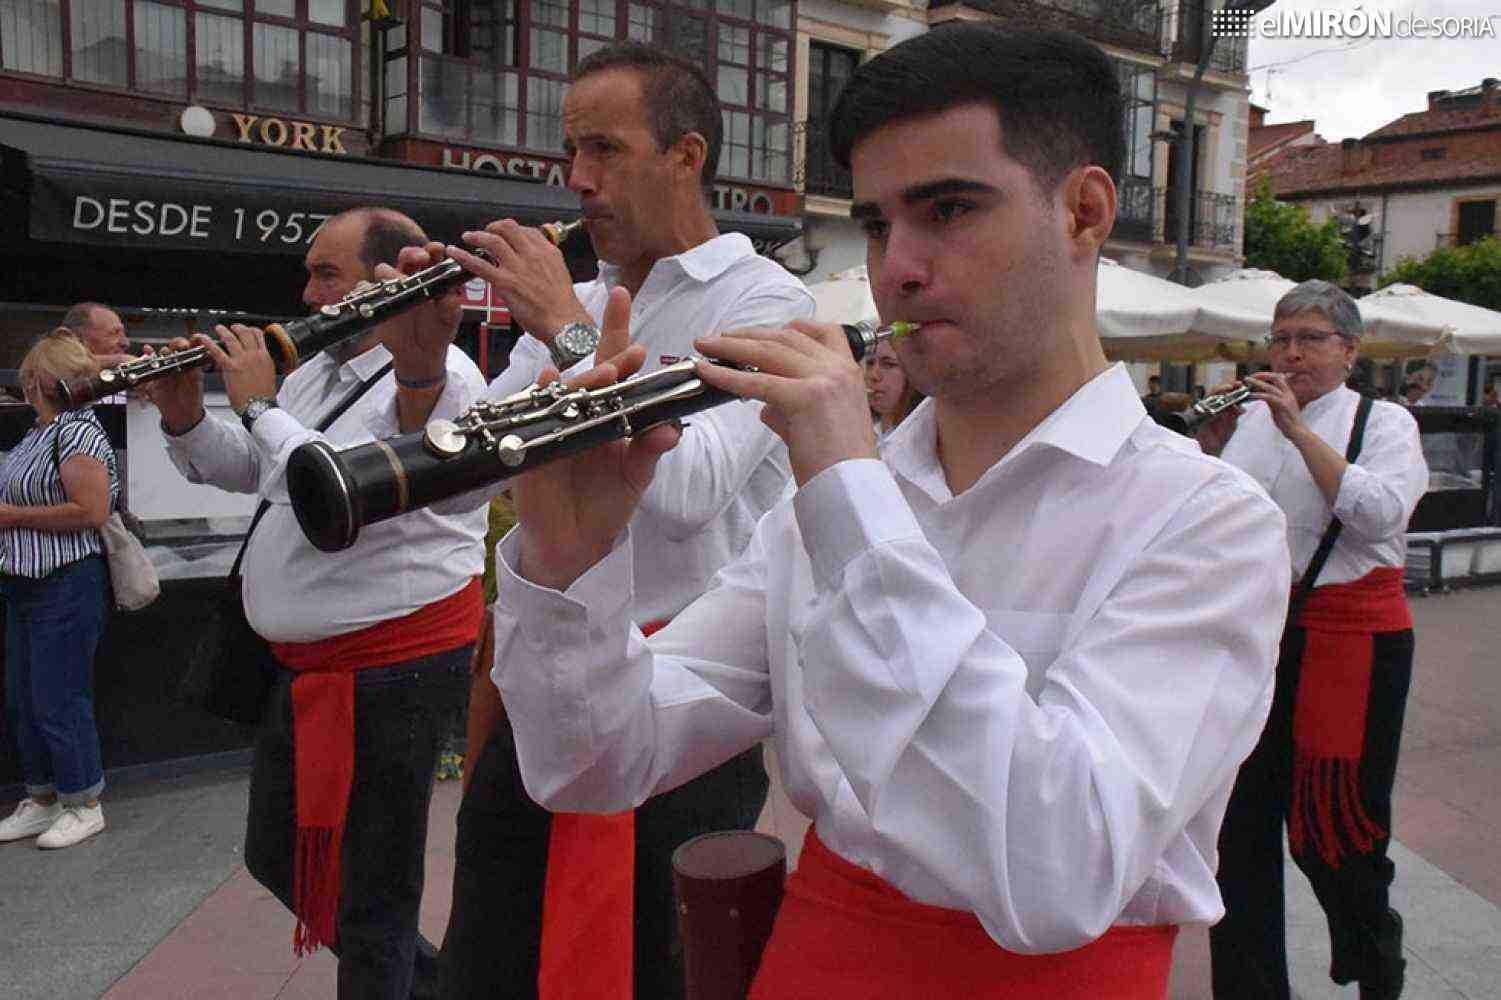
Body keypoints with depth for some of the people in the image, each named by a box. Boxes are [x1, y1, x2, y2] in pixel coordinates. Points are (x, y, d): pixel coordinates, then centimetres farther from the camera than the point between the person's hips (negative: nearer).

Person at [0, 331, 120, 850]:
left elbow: (91, 510, -24)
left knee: (58, 700, -1)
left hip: (67, 585, -10)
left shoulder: (77, 429, -16)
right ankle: (42, 800, 29)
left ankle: (84, 805, 15)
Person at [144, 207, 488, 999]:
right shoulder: (318, 370, 11)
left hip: (395, 667, -10)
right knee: (275, 856, 23)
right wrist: (184, 417, 1)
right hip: (304, 666, 10)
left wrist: (258, 405, -18)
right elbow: (242, 469, 20)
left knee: (371, 897, 4)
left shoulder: (438, 377, -18)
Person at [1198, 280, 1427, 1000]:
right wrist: (1210, 451, -8)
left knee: (1333, 825, 2)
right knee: (1243, 818, 6)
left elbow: (1379, 513, -18)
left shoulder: (1385, 422, 1)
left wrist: (1299, 430, -18)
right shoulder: (1249, 420, 12)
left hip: (1350, 630, -4)